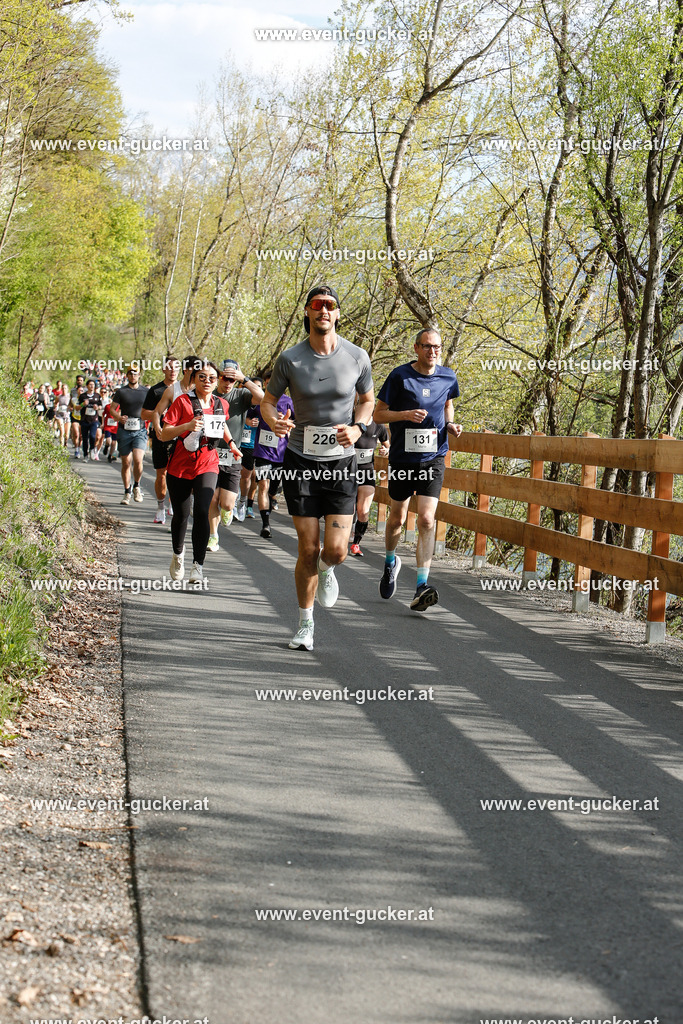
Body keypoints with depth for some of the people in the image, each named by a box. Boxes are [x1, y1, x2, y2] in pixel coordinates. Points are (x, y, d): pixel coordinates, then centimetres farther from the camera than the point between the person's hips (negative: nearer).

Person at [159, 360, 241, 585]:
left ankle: (198, 565, -12)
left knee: (202, 512, -18)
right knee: (181, 516, 9)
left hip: (208, 465, 1)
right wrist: (187, 426, -25)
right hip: (180, 466, -1)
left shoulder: (222, 404, 5)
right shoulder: (183, 401, -7)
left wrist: (231, 443, 23)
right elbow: (164, 435, -12)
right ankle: (178, 553, 39)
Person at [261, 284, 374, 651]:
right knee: (308, 549, 0)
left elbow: (368, 400, 12)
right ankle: (305, 625, 19)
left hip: (340, 461, 1)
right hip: (300, 459, 0)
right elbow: (268, 401, 5)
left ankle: (327, 570, 32)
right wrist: (274, 421, -19)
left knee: (336, 550, -8)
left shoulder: (357, 357, -4)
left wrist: (358, 428, -9)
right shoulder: (290, 359, -6)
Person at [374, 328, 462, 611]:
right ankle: (390, 562, 44)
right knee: (397, 518, 13)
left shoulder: (448, 377, 2)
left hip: (433, 459, 1)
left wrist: (450, 425, 3)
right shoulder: (400, 376, -7)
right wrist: (405, 414, -20)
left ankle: (422, 586, -17)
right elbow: (378, 414, -4)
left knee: (426, 519, -14)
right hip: (402, 457, -1)